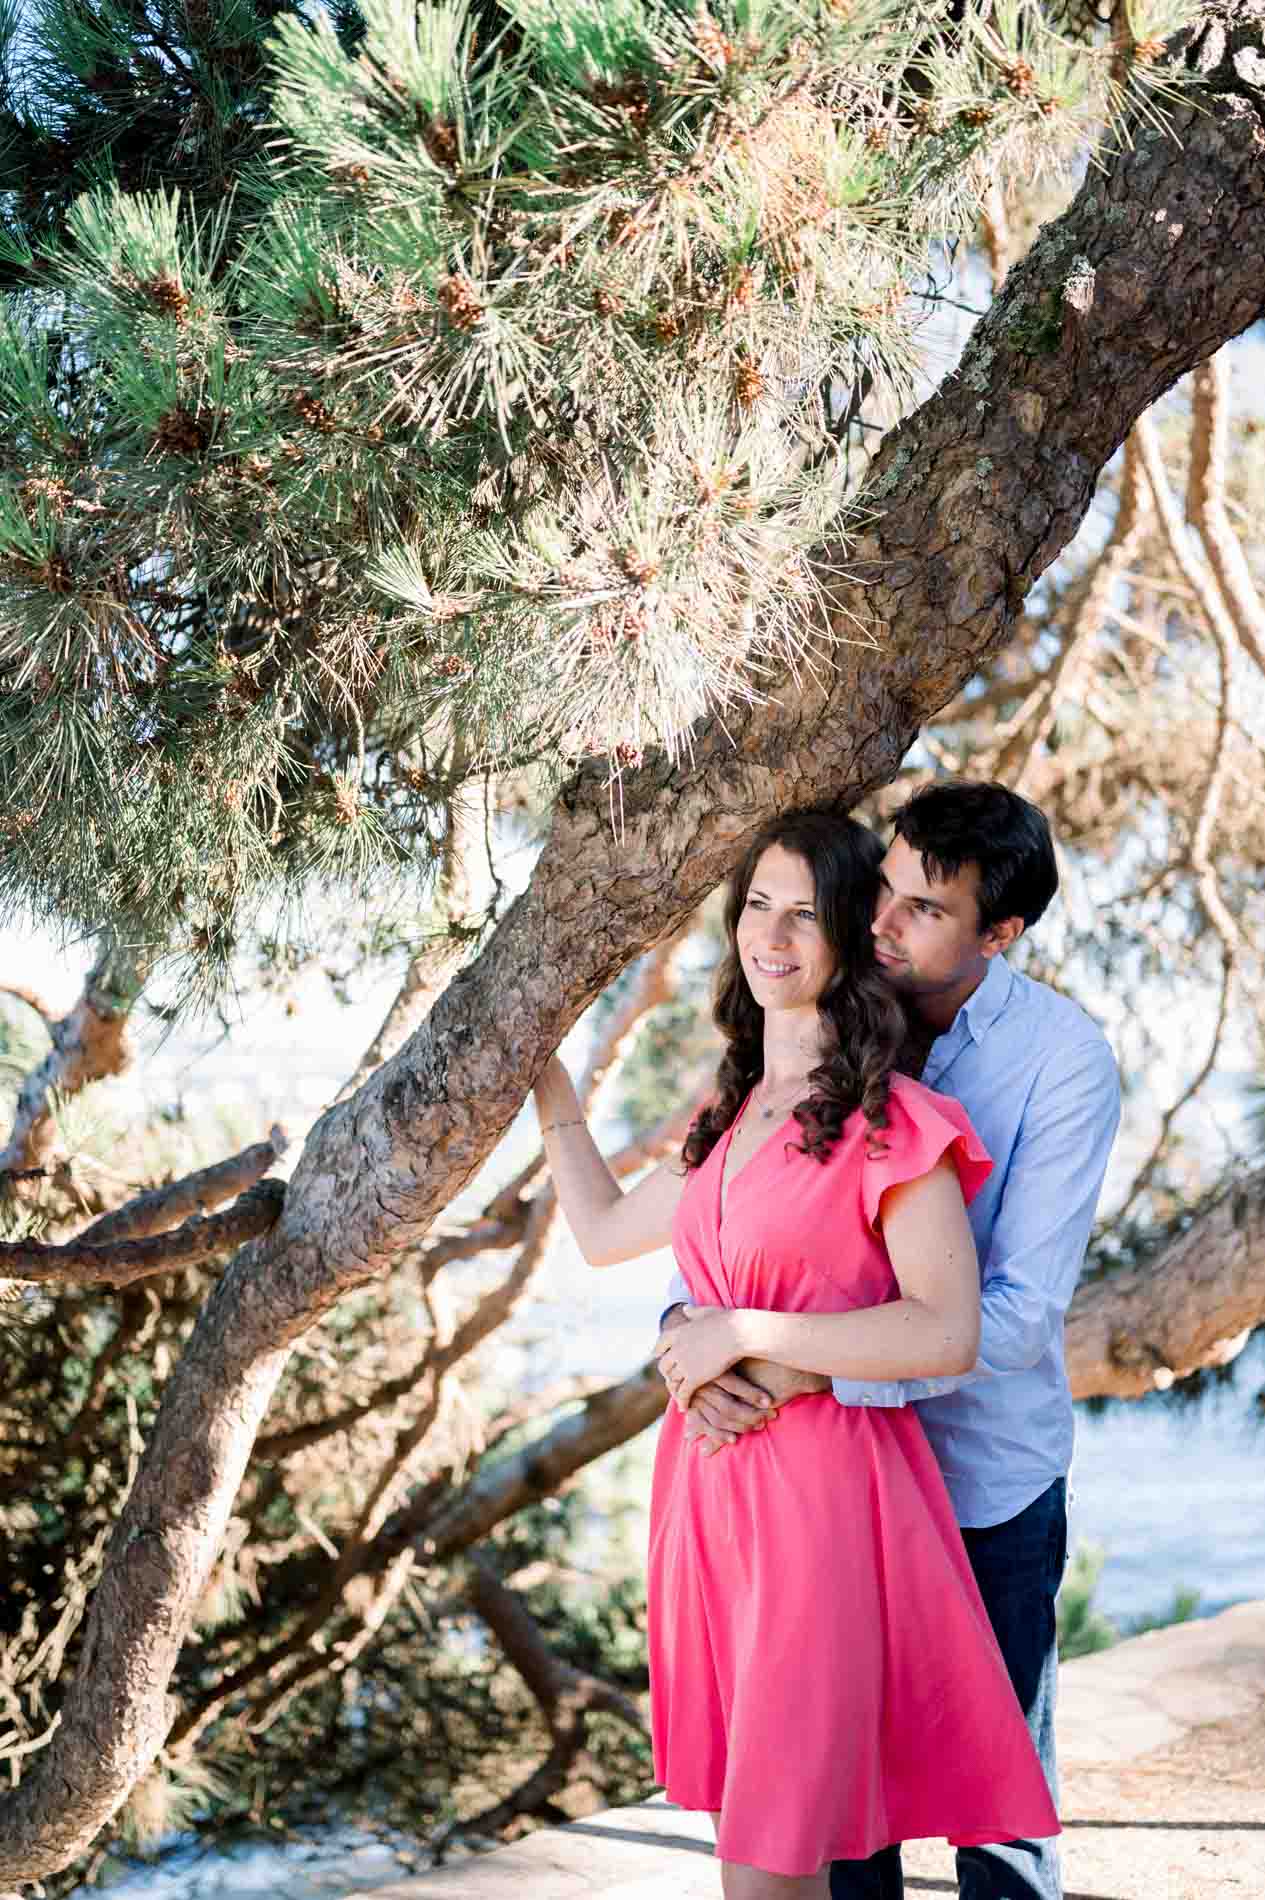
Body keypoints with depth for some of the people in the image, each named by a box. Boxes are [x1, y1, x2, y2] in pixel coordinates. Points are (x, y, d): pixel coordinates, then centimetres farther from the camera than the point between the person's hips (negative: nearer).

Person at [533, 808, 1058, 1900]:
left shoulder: (891, 1122, -8)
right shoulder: (733, 1118, 14)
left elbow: (948, 1332, -15)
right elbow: (603, 1232, 27)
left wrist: (747, 1333, -14)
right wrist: (545, 1075, 29)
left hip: (825, 1490, -7)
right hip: (713, 1486, 7)